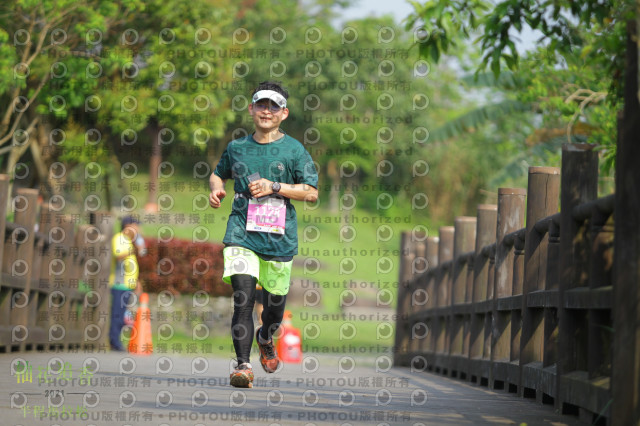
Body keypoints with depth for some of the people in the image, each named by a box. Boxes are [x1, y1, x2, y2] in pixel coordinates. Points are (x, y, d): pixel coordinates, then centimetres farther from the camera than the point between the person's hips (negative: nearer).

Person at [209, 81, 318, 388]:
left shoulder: (294, 150, 3)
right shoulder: (237, 147, 11)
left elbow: (311, 192, -2)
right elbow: (219, 173, 29)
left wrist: (274, 187, -12)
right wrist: (216, 189, 7)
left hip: (279, 237, 0)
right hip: (241, 234, 0)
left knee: (274, 302, 10)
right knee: (243, 298, -18)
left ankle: (265, 339, 44)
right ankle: (243, 364, -18)